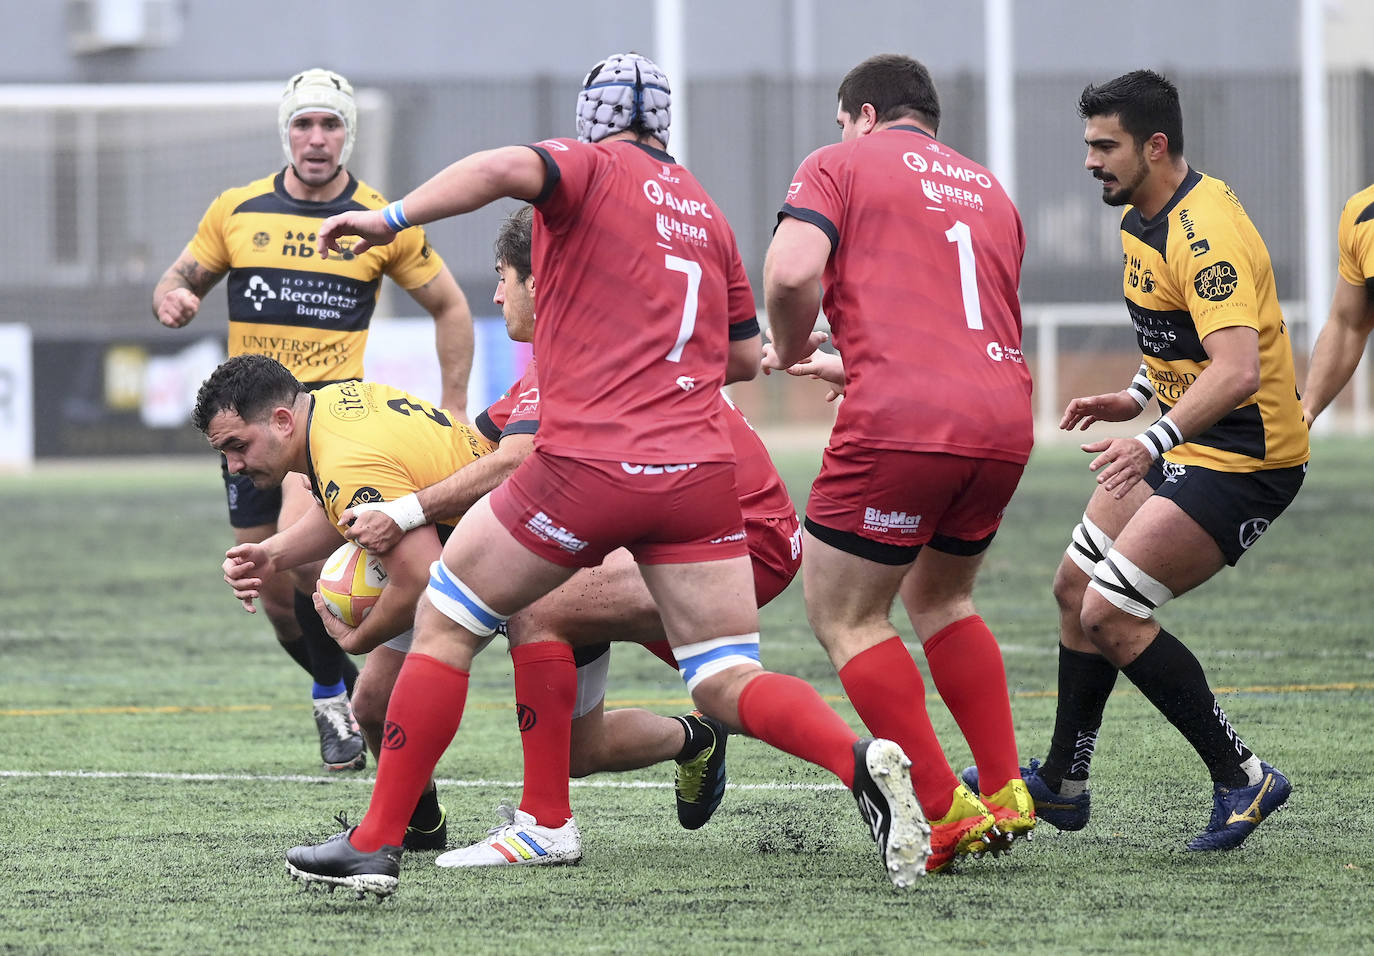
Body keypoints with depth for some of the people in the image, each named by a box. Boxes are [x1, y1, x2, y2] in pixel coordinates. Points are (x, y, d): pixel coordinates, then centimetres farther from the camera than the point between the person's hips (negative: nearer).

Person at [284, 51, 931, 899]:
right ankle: (864, 761, -23)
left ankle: (378, 844, 9)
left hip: (589, 465, -5)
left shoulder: (592, 169, 3)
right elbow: (745, 358, 26)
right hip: (699, 468, 5)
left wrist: (391, 219, -18)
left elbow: (503, 169, -20)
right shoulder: (707, 212, 20)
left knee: (444, 623, 11)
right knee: (728, 684, 5)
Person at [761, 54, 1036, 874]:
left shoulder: (841, 165, 8)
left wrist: (792, 349, 11)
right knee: (941, 598, 26)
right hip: (1003, 419, 6)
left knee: (844, 615, 6)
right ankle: (1007, 796, 16)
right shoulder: (987, 190, 26)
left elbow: (791, 273, -10)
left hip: (901, 422, -6)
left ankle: (946, 813, -3)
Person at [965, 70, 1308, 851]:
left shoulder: (1205, 237, -25)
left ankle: (1242, 778, -6)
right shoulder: (1146, 220, 7)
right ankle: (1063, 782, 30)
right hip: (1187, 444, 11)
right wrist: (1139, 395, 15)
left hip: (1243, 459, -10)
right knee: (1077, 588, 16)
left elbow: (1238, 371, -36)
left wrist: (1156, 440, -44)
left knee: (1112, 613, -15)